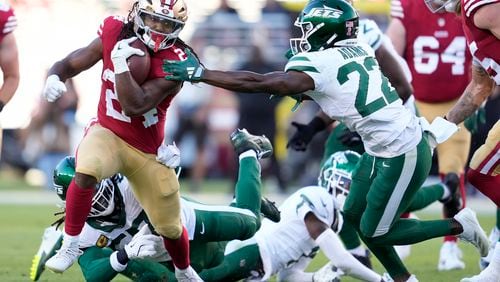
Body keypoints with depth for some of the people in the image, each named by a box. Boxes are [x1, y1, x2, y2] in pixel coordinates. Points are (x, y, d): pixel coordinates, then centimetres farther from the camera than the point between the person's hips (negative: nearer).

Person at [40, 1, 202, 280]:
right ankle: (70, 247, -18)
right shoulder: (114, 33, -11)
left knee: (170, 226, 13)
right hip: (107, 134, 0)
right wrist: (55, 77, -23)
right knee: (86, 173, -36)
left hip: (148, 150, 0)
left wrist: (121, 64, -34)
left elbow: (135, 106, -30)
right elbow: (71, 64, -1)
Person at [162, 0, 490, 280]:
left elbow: (255, 83, -18)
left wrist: (199, 73, -13)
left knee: (374, 231, 5)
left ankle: (458, 225, 12)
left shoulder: (318, 67, -19)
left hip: (402, 154, -9)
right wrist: (308, 94, 11)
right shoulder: (358, 49, 4)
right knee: (354, 215, 16)